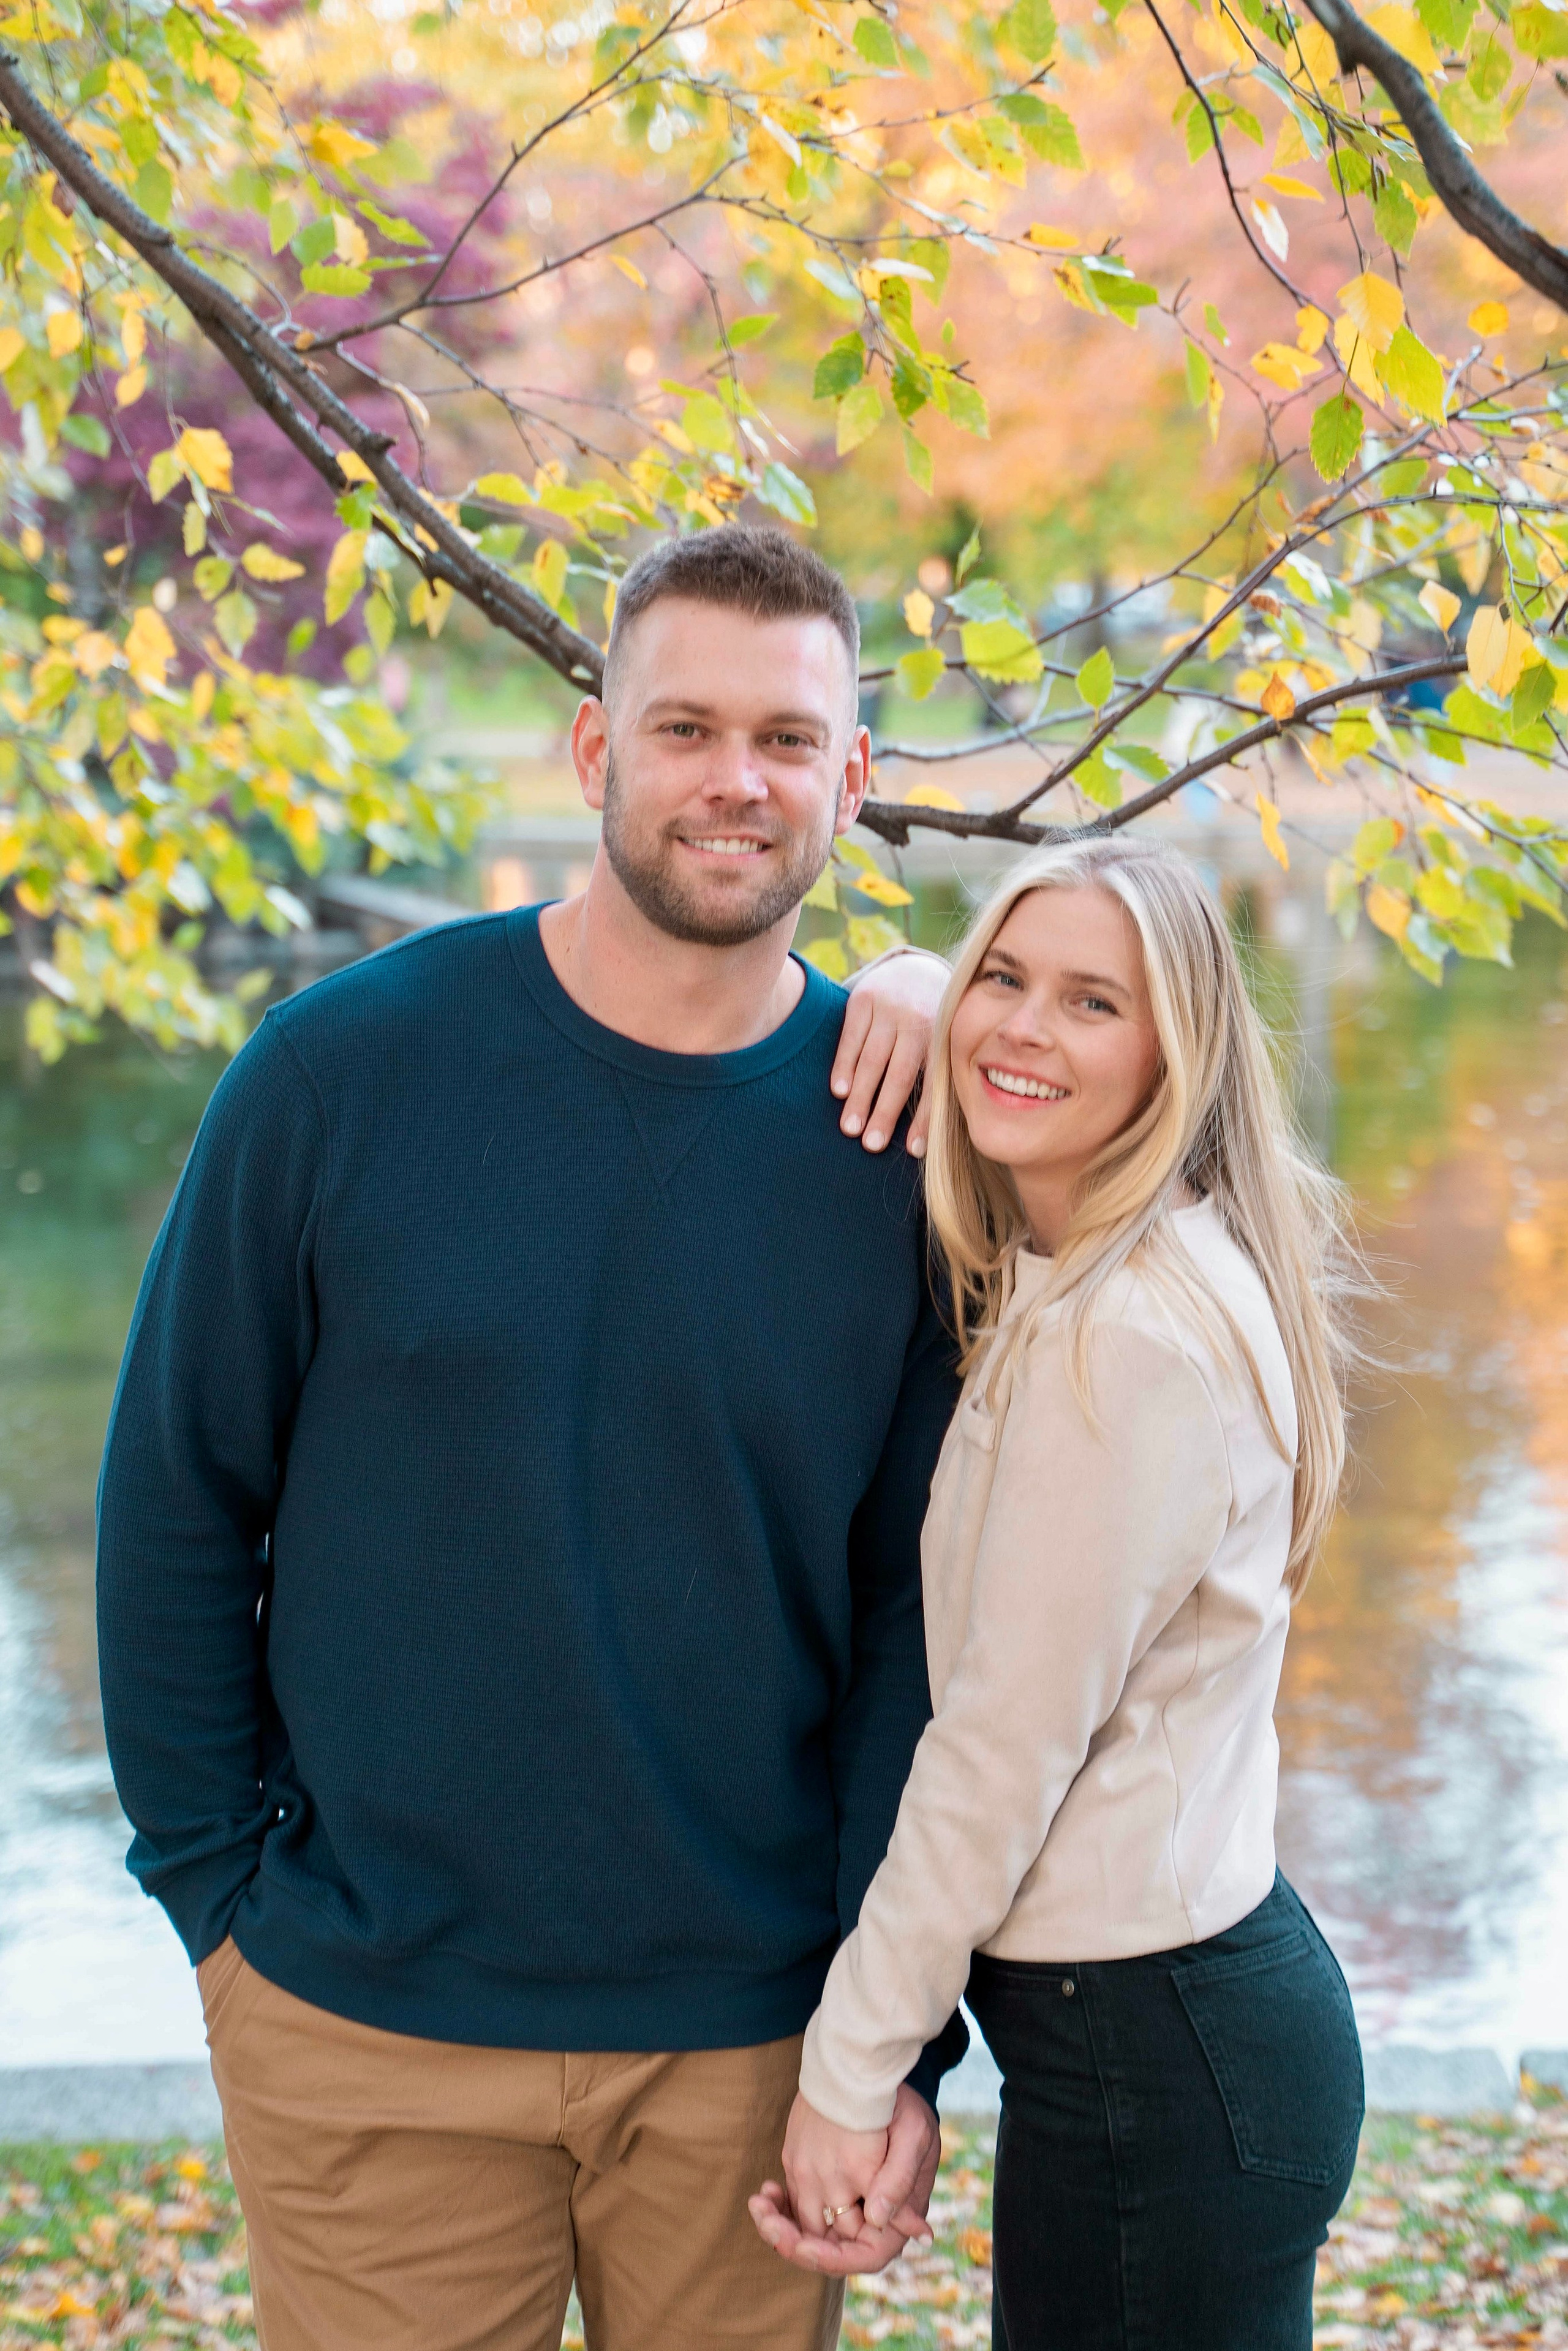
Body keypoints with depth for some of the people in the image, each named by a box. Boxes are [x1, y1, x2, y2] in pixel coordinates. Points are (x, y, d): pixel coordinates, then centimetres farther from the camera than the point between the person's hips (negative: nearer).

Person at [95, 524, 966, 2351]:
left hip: (750, 2041, 1)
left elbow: (921, 1612, -2)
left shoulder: (902, 1138, -5)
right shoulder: (346, 1066, -8)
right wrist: (215, 1886, -2)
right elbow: (175, 1498, -1)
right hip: (367, 2028, -1)